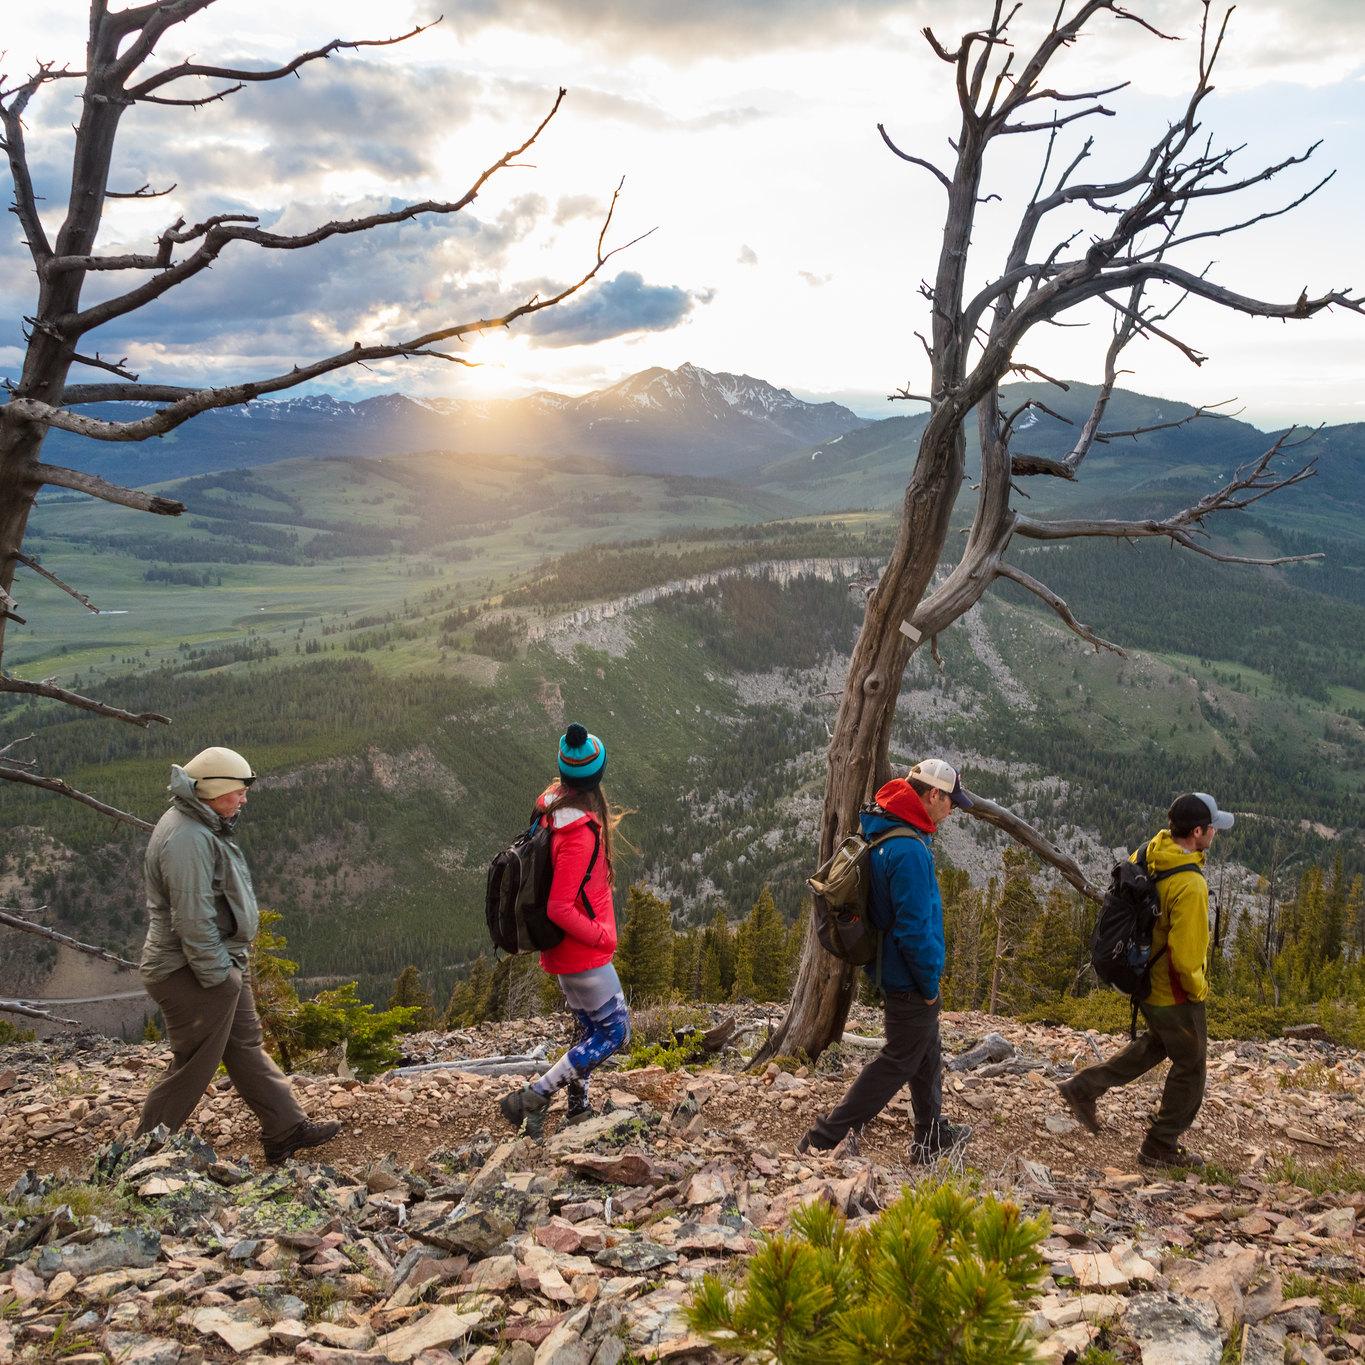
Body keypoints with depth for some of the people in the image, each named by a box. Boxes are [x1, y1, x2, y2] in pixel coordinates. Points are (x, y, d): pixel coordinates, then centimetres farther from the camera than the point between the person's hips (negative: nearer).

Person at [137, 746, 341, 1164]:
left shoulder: (200, 827, 10)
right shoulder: (187, 839, -24)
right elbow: (193, 919, -27)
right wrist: (216, 976, -21)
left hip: (221, 965, 11)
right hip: (196, 974, -11)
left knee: (247, 1047, 16)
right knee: (193, 1067, 2)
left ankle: (286, 1129, 25)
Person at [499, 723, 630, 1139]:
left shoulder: (553, 804, -3)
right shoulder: (580, 833, -30)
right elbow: (560, 909, -28)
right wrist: (602, 936, -16)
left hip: (563, 947, 9)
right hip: (583, 952, -9)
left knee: (591, 1030, 22)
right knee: (615, 1032, 2)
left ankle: (578, 1110, 31)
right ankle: (532, 1098, -1)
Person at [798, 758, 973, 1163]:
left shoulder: (882, 832, 5)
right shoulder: (909, 850, -27)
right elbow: (914, 927, -27)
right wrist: (930, 982, -15)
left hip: (895, 970, 10)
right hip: (910, 978, -10)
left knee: (927, 1056, 22)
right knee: (899, 1061, 1)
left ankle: (933, 1138, 38)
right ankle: (824, 1140, 3)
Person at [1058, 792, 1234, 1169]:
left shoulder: (1148, 852, -7)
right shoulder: (1190, 885, -32)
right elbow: (1186, 955, -31)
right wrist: (1198, 989, -10)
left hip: (1144, 979, 8)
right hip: (1175, 993, -8)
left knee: (1157, 1043, 31)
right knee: (1189, 1067, 13)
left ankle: (1084, 1088, 29)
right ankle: (1160, 1149, 25)